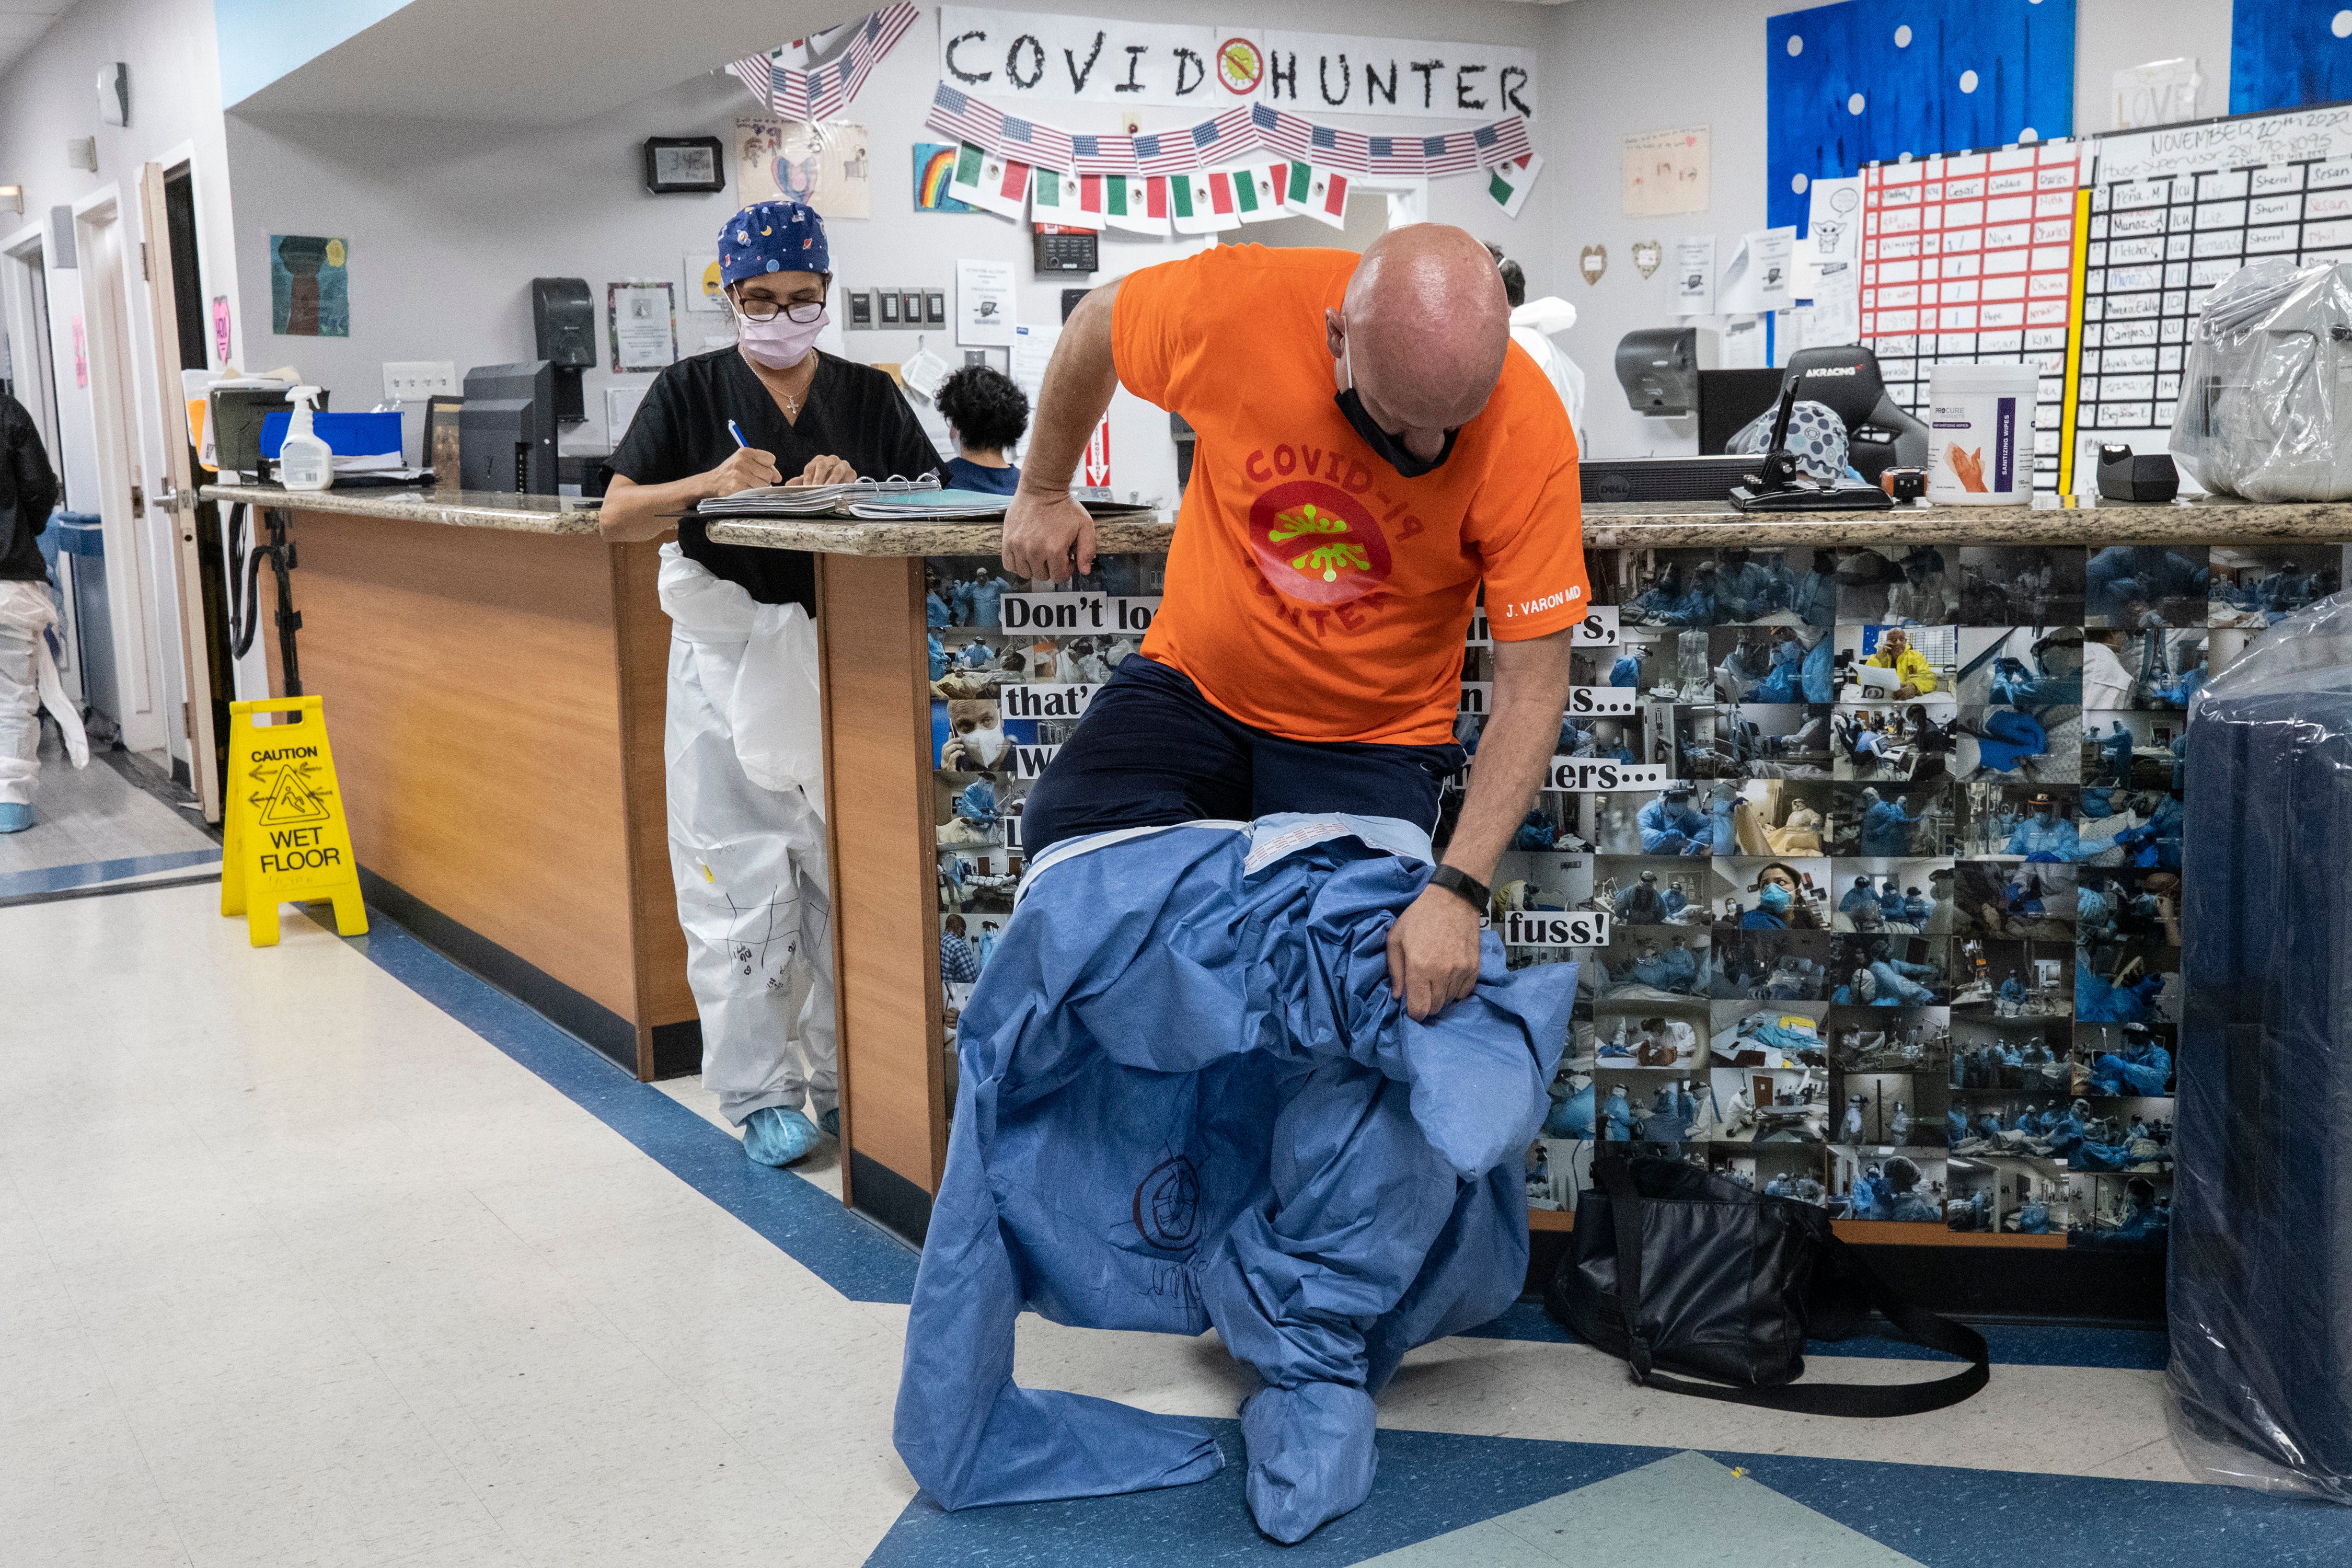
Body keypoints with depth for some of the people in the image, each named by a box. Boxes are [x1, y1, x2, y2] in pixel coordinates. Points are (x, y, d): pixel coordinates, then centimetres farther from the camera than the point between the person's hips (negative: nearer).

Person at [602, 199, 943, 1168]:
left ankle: (843, 1081, 15)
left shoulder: (868, 395, 11)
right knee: (740, 881, -3)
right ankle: (759, 1095, 7)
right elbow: (616, 518, -1)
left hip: (842, 652, 2)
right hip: (729, 654, -1)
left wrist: (857, 487, -15)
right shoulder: (690, 391, 7)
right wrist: (711, 483, -18)